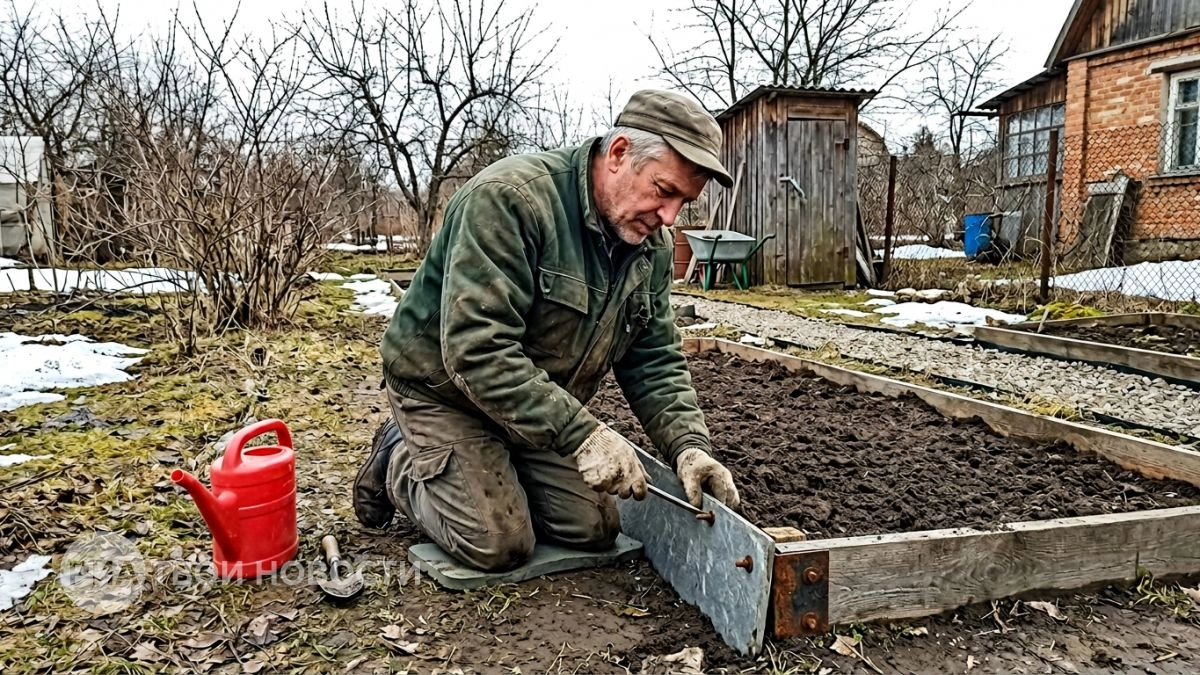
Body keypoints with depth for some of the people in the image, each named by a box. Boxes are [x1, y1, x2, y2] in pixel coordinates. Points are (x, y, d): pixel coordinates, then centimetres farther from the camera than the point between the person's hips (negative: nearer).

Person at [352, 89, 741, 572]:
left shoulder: (652, 247, -5)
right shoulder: (509, 197, -30)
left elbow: (656, 362, -4)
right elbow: (475, 348, -36)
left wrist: (689, 446, -21)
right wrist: (581, 434, -37)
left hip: (545, 406, 7)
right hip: (443, 385, -7)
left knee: (596, 531, 3)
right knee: (500, 545, -11)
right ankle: (399, 464, 15)